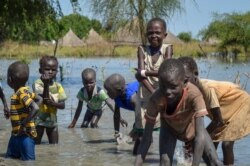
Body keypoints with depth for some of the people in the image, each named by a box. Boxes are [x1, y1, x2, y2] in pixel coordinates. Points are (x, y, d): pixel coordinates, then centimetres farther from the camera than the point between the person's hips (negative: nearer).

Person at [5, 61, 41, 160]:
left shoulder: (22, 92, -18)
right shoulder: (21, 92, 9)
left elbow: (35, 108, -29)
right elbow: (38, 99, 21)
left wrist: (24, 124, -26)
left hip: (25, 135, -10)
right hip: (16, 134, 10)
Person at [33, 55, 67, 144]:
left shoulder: (58, 86, 2)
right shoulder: (37, 84, -12)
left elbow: (62, 105, -2)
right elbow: (44, 99, -24)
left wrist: (53, 103, -22)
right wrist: (46, 84, -33)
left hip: (52, 119, 4)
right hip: (39, 119, -4)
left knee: (54, 145, 8)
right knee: (36, 144, 2)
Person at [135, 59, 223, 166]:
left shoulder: (194, 94, -44)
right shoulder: (156, 99, -38)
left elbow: (200, 136, -47)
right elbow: (146, 138, -33)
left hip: (192, 126, 0)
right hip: (169, 127, 0)